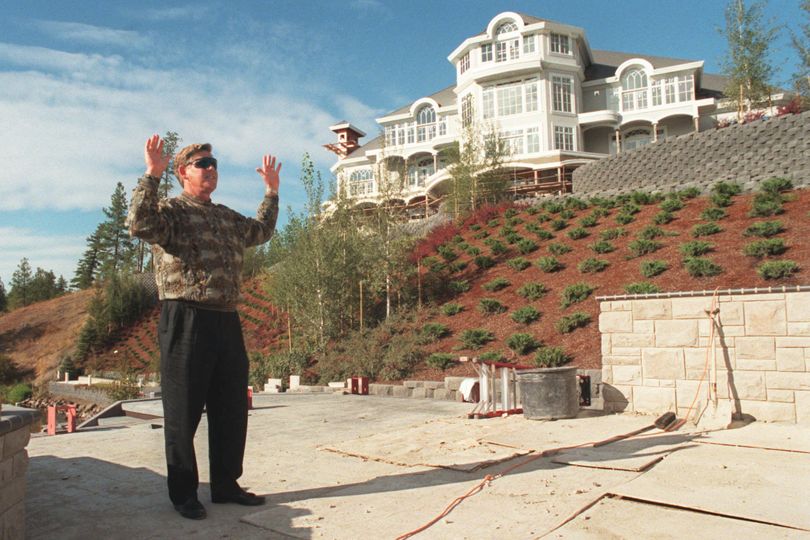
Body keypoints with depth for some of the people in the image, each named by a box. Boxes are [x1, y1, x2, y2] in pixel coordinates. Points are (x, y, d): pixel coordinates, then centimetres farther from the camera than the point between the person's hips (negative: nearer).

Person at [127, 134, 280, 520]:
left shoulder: (227, 218, 19)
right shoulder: (171, 212, -2)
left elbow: (261, 231, 37)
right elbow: (140, 224, -24)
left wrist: (271, 192, 36)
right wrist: (151, 175, -25)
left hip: (227, 322, 7)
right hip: (186, 323, -7)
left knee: (232, 410, 12)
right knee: (184, 412, 3)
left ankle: (226, 485, 26)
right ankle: (183, 493, 18)